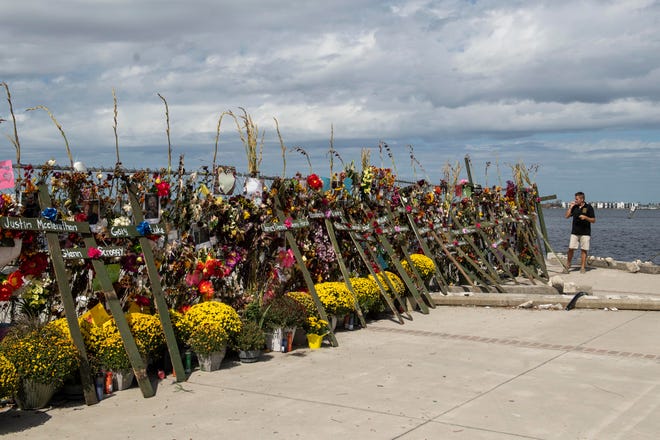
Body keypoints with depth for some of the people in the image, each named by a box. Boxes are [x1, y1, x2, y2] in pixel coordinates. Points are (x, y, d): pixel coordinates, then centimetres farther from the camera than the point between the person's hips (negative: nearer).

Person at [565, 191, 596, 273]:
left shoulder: (589, 207, -2)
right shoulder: (574, 207, 9)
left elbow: (593, 220, -2)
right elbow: (567, 216, 6)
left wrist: (585, 217, -18)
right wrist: (570, 207, -1)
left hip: (585, 233, -3)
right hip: (574, 232, 3)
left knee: (584, 250, 1)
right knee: (571, 249, -2)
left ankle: (583, 267, 7)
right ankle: (567, 266, 8)